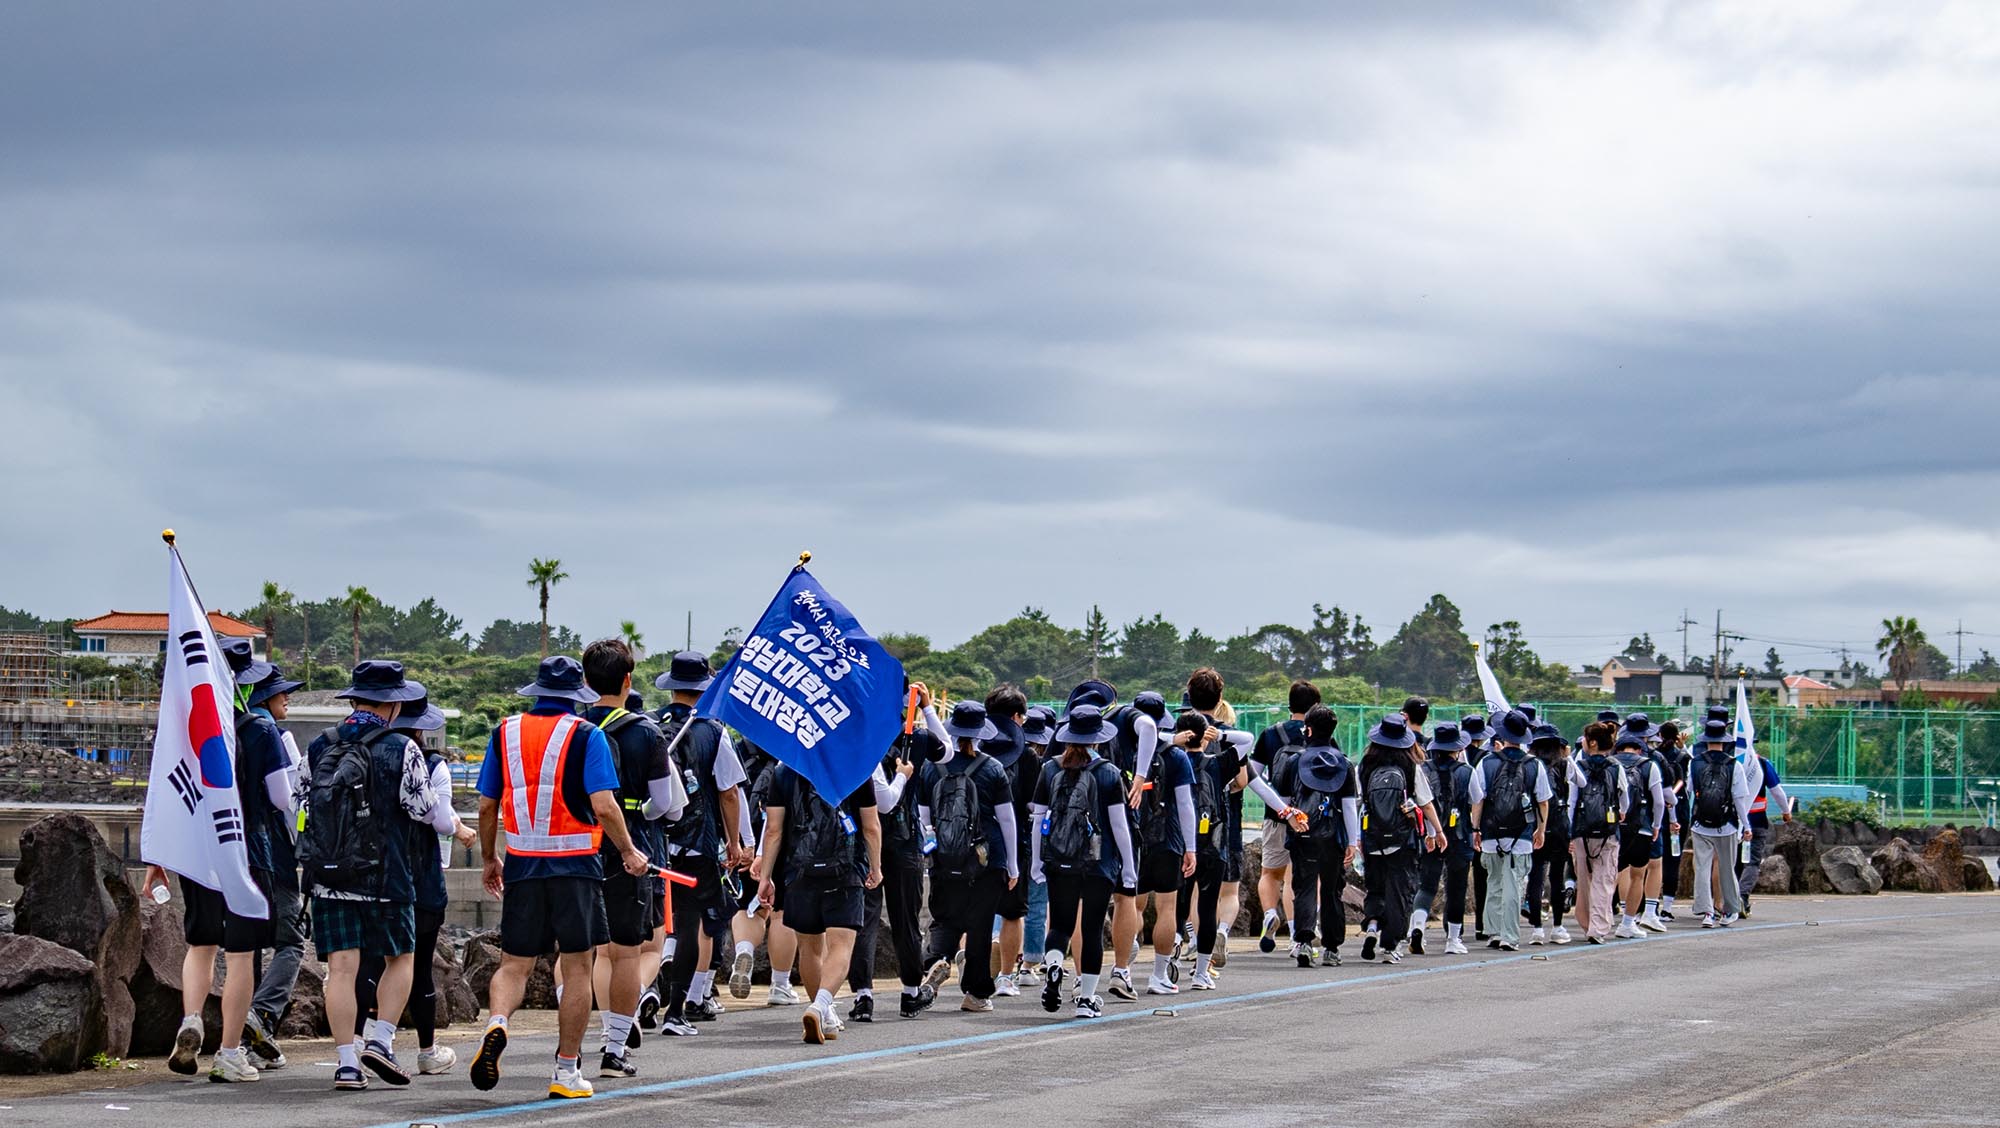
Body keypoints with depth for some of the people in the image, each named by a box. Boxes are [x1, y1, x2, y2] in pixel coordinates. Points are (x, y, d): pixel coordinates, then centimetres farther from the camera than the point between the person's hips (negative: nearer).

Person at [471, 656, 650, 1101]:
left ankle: (497, 1022, -21)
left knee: (514, 964, 9)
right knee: (576, 969, 7)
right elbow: (603, 806, -13)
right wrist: (629, 852, 1)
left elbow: (487, 805, 9)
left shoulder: (506, 732, 6)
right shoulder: (587, 736, -5)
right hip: (575, 864, -3)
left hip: (522, 864, 3)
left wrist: (488, 858, 22)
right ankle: (567, 1072, 9)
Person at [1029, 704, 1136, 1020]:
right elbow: (1118, 822, -4)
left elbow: (1038, 818, 4)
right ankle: (1087, 999, 7)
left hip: (1059, 864, 2)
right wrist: (1128, 863, 4)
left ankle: (1052, 964, -18)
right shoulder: (1108, 773, -5)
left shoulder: (1050, 769, 2)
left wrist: (1036, 861, 11)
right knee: (1092, 930, 7)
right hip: (1099, 864, -2)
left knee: (1060, 925, 13)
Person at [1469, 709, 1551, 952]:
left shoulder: (1487, 763, -3)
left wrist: (1475, 829, 8)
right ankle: (1509, 937, -3)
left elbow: (1477, 800, -2)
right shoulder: (1535, 766, -1)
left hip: (1492, 835, 1)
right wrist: (1540, 830, 18)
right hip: (1522, 837, -1)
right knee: (1513, 888, -1)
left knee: (1494, 885, 14)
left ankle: (1496, 932, 16)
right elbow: (1543, 801, 6)